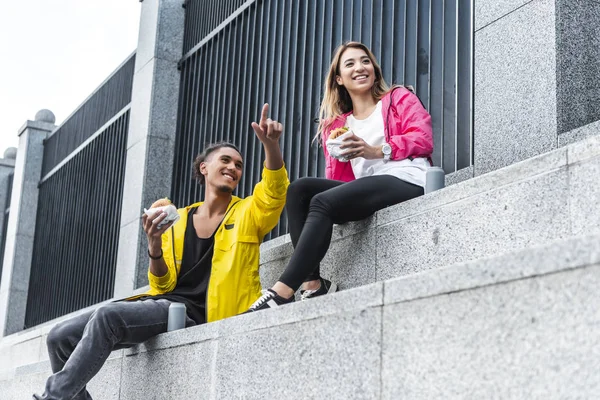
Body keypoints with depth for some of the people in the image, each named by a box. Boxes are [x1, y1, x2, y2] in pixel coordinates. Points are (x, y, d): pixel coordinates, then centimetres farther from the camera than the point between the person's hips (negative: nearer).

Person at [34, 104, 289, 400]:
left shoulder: (247, 213, 7)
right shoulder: (177, 221, 16)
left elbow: (274, 192, -16)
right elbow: (164, 285, 13)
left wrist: (270, 144, -34)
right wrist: (154, 247, -8)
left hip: (196, 312, -6)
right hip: (165, 303, 6)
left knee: (107, 316, -29)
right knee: (62, 337, -7)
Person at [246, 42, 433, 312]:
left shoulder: (399, 98, 16)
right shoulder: (336, 123, 25)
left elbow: (423, 138, -3)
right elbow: (337, 178, 18)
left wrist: (376, 151, -15)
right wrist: (338, 156, -6)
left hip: (406, 181, -5)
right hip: (365, 190, 5)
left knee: (323, 201, -27)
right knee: (299, 189, -17)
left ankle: (282, 292, -33)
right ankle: (312, 284, -27)